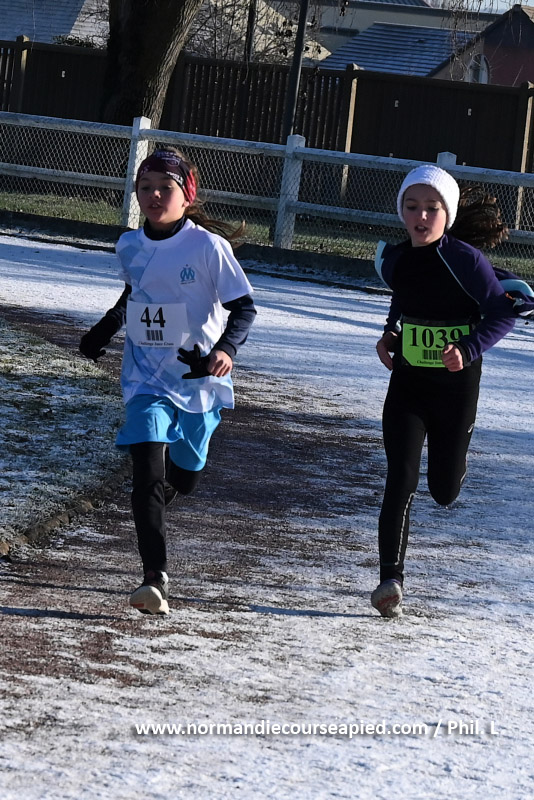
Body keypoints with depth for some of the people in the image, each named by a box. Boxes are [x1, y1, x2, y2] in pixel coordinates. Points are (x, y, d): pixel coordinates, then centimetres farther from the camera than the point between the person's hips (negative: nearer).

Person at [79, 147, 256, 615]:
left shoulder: (208, 247, -14)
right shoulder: (130, 247, 1)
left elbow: (244, 308, -13)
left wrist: (226, 349, -29)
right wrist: (105, 330, 24)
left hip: (199, 379, -2)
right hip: (147, 379, 2)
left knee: (185, 475, 15)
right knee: (148, 469, -18)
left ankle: (153, 508, 53)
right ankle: (155, 577, -21)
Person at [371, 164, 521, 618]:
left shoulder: (465, 259, -18)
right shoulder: (394, 259, -2)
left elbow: (504, 313, -14)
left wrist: (469, 351, -26)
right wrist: (390, 334, 4)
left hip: (456, 389, -3)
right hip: (406, 385, 3)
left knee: (444, 491, 12)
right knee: (401, 483, -11)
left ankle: (456, 458, 49)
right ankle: (391, 581, -9)